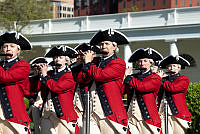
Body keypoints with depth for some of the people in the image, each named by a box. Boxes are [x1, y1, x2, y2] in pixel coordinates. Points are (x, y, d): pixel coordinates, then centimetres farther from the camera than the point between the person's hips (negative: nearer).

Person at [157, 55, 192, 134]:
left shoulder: (184, 79, 3)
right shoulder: (164, 79, 19)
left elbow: (172, 88, -14)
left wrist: (160, 79, -1)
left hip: (177, 114, -4)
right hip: (163, 114, 4)